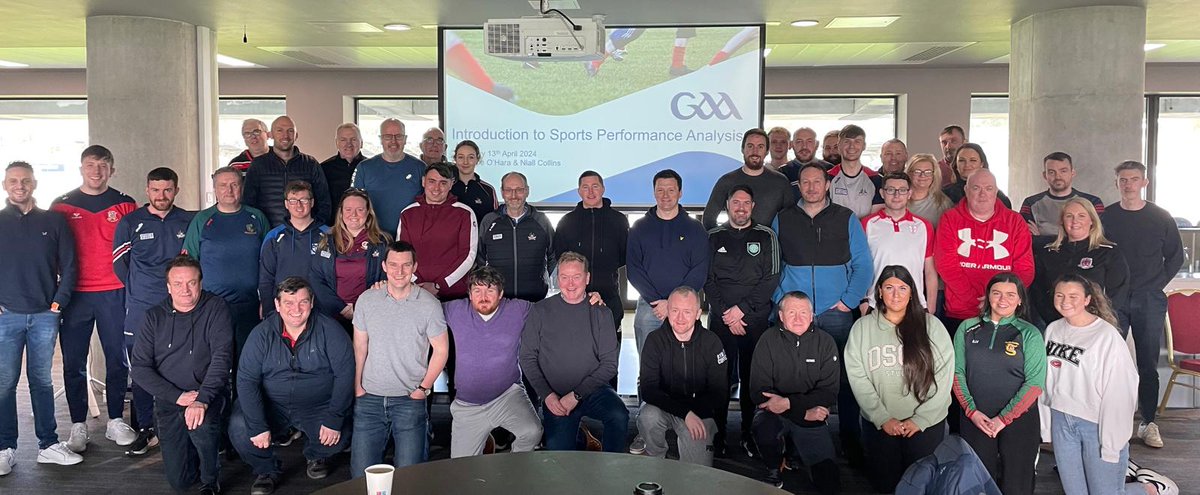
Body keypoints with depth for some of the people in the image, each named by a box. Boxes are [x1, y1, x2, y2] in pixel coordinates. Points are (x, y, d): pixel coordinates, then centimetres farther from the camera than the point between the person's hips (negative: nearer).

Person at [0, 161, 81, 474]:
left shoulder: (53, 222, 6)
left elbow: (69, 266, 7)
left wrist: (59, 301, -2)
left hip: (45, 316, 1)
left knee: (42, 380, 9)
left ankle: (48, 445, 14)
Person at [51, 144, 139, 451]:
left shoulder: (124, 205, 4)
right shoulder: (62, 205, 6)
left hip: (113, 293, 0)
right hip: (74, 295, 1)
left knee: (117, 358, 4)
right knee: (74, 362, 4)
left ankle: (116, 421, 15)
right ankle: (78, 426, 13)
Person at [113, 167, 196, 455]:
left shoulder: (189, 222, 7)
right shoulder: (130, 223, 5)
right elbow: (120, 264, 7)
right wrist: (141, 289, 4)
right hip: (141, 310, 0)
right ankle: (146, 430, 13)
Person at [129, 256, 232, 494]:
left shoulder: (215, 309, -5)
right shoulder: (154, 317, 4)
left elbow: (222, 357, -15)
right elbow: (140, 367, -1)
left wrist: (202, 399, -29)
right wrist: (177, 396, -14)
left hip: (209, 394, -2)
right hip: (169, 400, 3)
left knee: (200, 420, -37)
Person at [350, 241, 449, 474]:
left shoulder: (429, 304, -5)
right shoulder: (366, 300, 2)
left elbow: (441, 350, 1)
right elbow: (359, 347, 9)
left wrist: (424, 388, -3)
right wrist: (357, 385, 4)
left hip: (409, 398, -2)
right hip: (370, 397, 2)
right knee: (361, 473, 4)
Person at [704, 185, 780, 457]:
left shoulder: (766, 237, 7)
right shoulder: (714, 237, 10)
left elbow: (772, 279, -1)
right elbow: (707, 280, 4)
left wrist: (742, 308, -10)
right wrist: (726, 314, -7)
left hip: (756, 319, 0)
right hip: (720, 319, 0)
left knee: (752, 378, 3)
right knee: (720, 377, -1)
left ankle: (749, 433, 13)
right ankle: (718, 435, 6)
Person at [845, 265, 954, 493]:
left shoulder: (931, 325, -3)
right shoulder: (862, 327, -1)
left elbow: (943, 375, -6)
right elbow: (857, 377, -5)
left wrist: (920, 419, -10)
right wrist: (882, 418, -11)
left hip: (927, 424, -1)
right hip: (879, 423, 1)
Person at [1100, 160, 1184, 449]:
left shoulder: (1160, 218, 5)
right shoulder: (1105, 217, 5)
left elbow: (1176, 257, 10)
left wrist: (1156, 285, 1)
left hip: (1149, 301, 0)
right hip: (1113, 300, 0)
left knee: (1148, 364, 3)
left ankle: (1148, 423, 12)